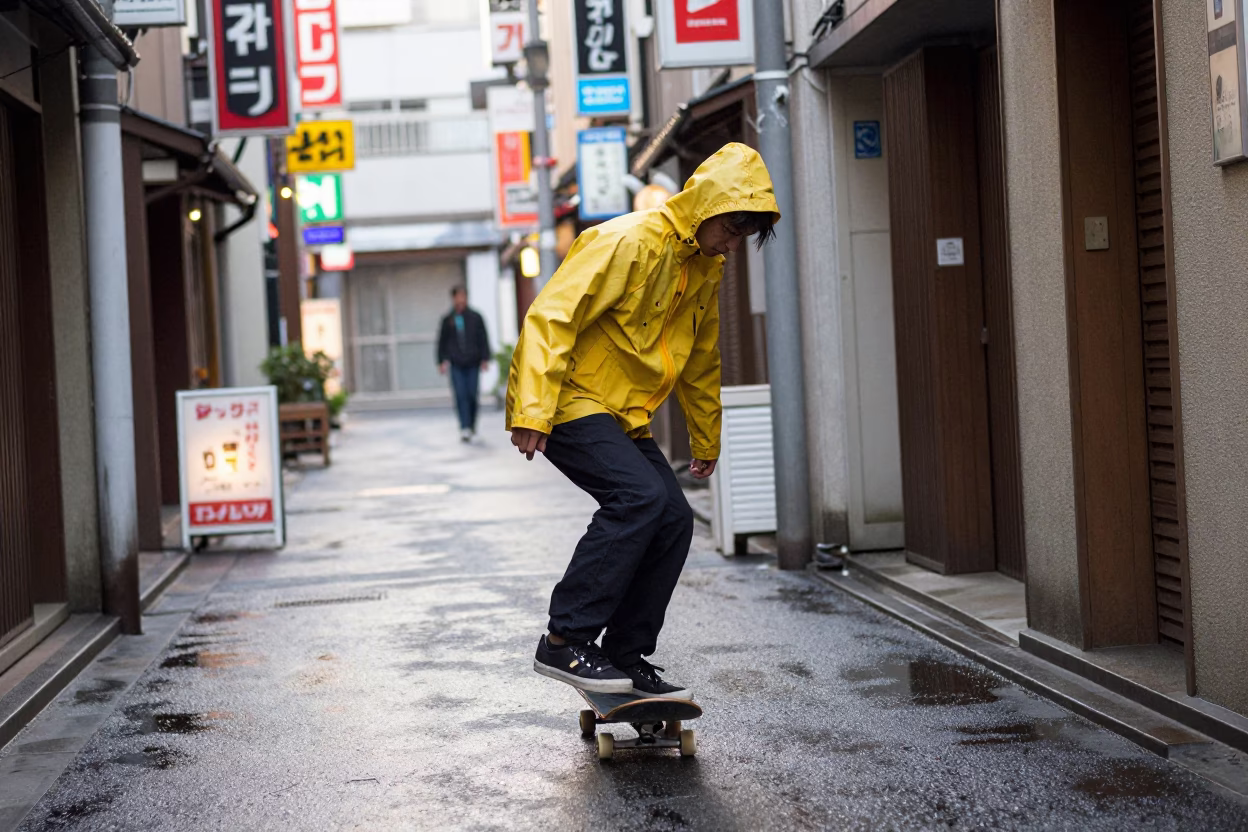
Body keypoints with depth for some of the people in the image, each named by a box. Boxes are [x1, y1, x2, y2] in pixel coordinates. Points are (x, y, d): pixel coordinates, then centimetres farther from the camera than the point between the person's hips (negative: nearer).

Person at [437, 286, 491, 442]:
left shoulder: (475, 317, 3)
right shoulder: (447, 320, 6)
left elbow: (483, 339, 4)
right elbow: (442, 342, 11)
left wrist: (485, 359, -2)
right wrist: (442, 361, 4)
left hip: (473, 364, 0)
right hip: (456, 365, 0)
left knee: (472, 395, 1)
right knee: (461, 396, -9)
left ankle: (472, 425, 21)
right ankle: (465, 428, -13)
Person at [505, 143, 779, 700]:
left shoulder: (706, 267, 10)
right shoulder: (628, 242, -17)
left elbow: (700, 362, 24)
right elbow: (550, 317, -23)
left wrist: (706, 442, 30)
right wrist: (533, 410, -31)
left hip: (625, 416, 9)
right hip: (571, 403, -9)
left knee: (674, 519, -3)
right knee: (639, 497, -26)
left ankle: (625, 659, 5)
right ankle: (565, 642, -21)